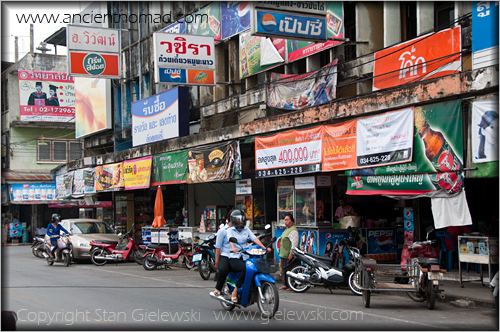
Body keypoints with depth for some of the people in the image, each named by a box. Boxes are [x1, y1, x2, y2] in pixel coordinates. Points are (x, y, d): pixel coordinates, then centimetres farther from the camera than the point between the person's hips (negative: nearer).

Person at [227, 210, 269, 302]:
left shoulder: (246, 229, 17)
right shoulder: (230, 230, 5)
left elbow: (254, 239, 3)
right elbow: (231, 240, -16)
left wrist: (264, 247, -14)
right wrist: (233, 248, -39)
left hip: (245, 256, 5)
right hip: (234, 258, -5)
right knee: (246, 268, -34)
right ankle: (235, 291, -22)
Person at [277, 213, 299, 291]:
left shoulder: (293, 230, -14)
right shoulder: (286, 230, 19)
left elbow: (294, 243, -22)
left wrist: (291, 253, -27)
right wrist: (281, 254, 28)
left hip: (289, 255, -11)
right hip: (283, 255, 11)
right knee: (284, 270, 14)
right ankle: (285, 284, 22)